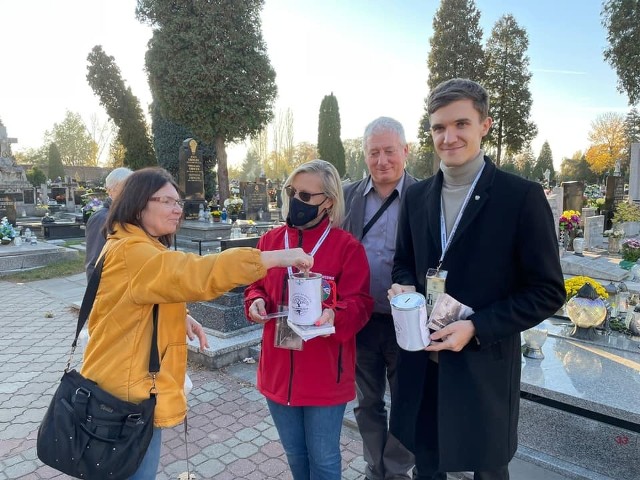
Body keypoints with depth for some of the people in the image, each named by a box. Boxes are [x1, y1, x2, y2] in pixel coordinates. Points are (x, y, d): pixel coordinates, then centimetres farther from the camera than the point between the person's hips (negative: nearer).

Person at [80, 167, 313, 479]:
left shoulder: (136, 249, 10)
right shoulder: (132, 252, -24)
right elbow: (194, 273, -38)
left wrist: (180, 318, 1)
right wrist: (276, 257, -38)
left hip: (126, 384, 10)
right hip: (130, 393, -10)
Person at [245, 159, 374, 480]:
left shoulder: (347, 246, -11)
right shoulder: (270, 240, 2)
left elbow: (358, 304, -12)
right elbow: (255, 286, 11)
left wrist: (335, 315, -33)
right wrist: (256, 302, -10)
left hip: (325, 374, -4)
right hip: (279, 371, 5)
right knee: (294, 454, 24)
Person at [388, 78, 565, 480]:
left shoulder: (522, 196, -11)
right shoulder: (416, 196, 4)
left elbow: (548, 291, -10)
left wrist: (477, 328, -20)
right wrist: (404, 287, -9)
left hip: (484, 362, -3)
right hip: (422, 359, 4)